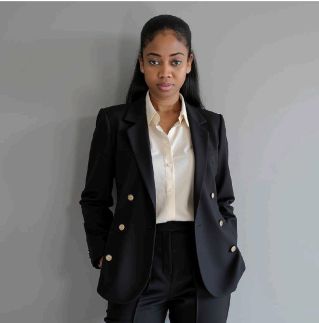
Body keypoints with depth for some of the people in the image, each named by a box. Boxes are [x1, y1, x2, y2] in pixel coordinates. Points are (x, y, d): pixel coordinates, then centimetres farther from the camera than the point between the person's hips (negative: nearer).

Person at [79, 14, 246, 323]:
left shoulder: (212, 124, 7)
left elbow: (224, 198, 13)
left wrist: (228, 253, 4)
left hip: (205, 268, 2)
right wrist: (103, 257, -2)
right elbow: (94, 199, 5)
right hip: (136, 269, -2)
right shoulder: (114, 120, 0)